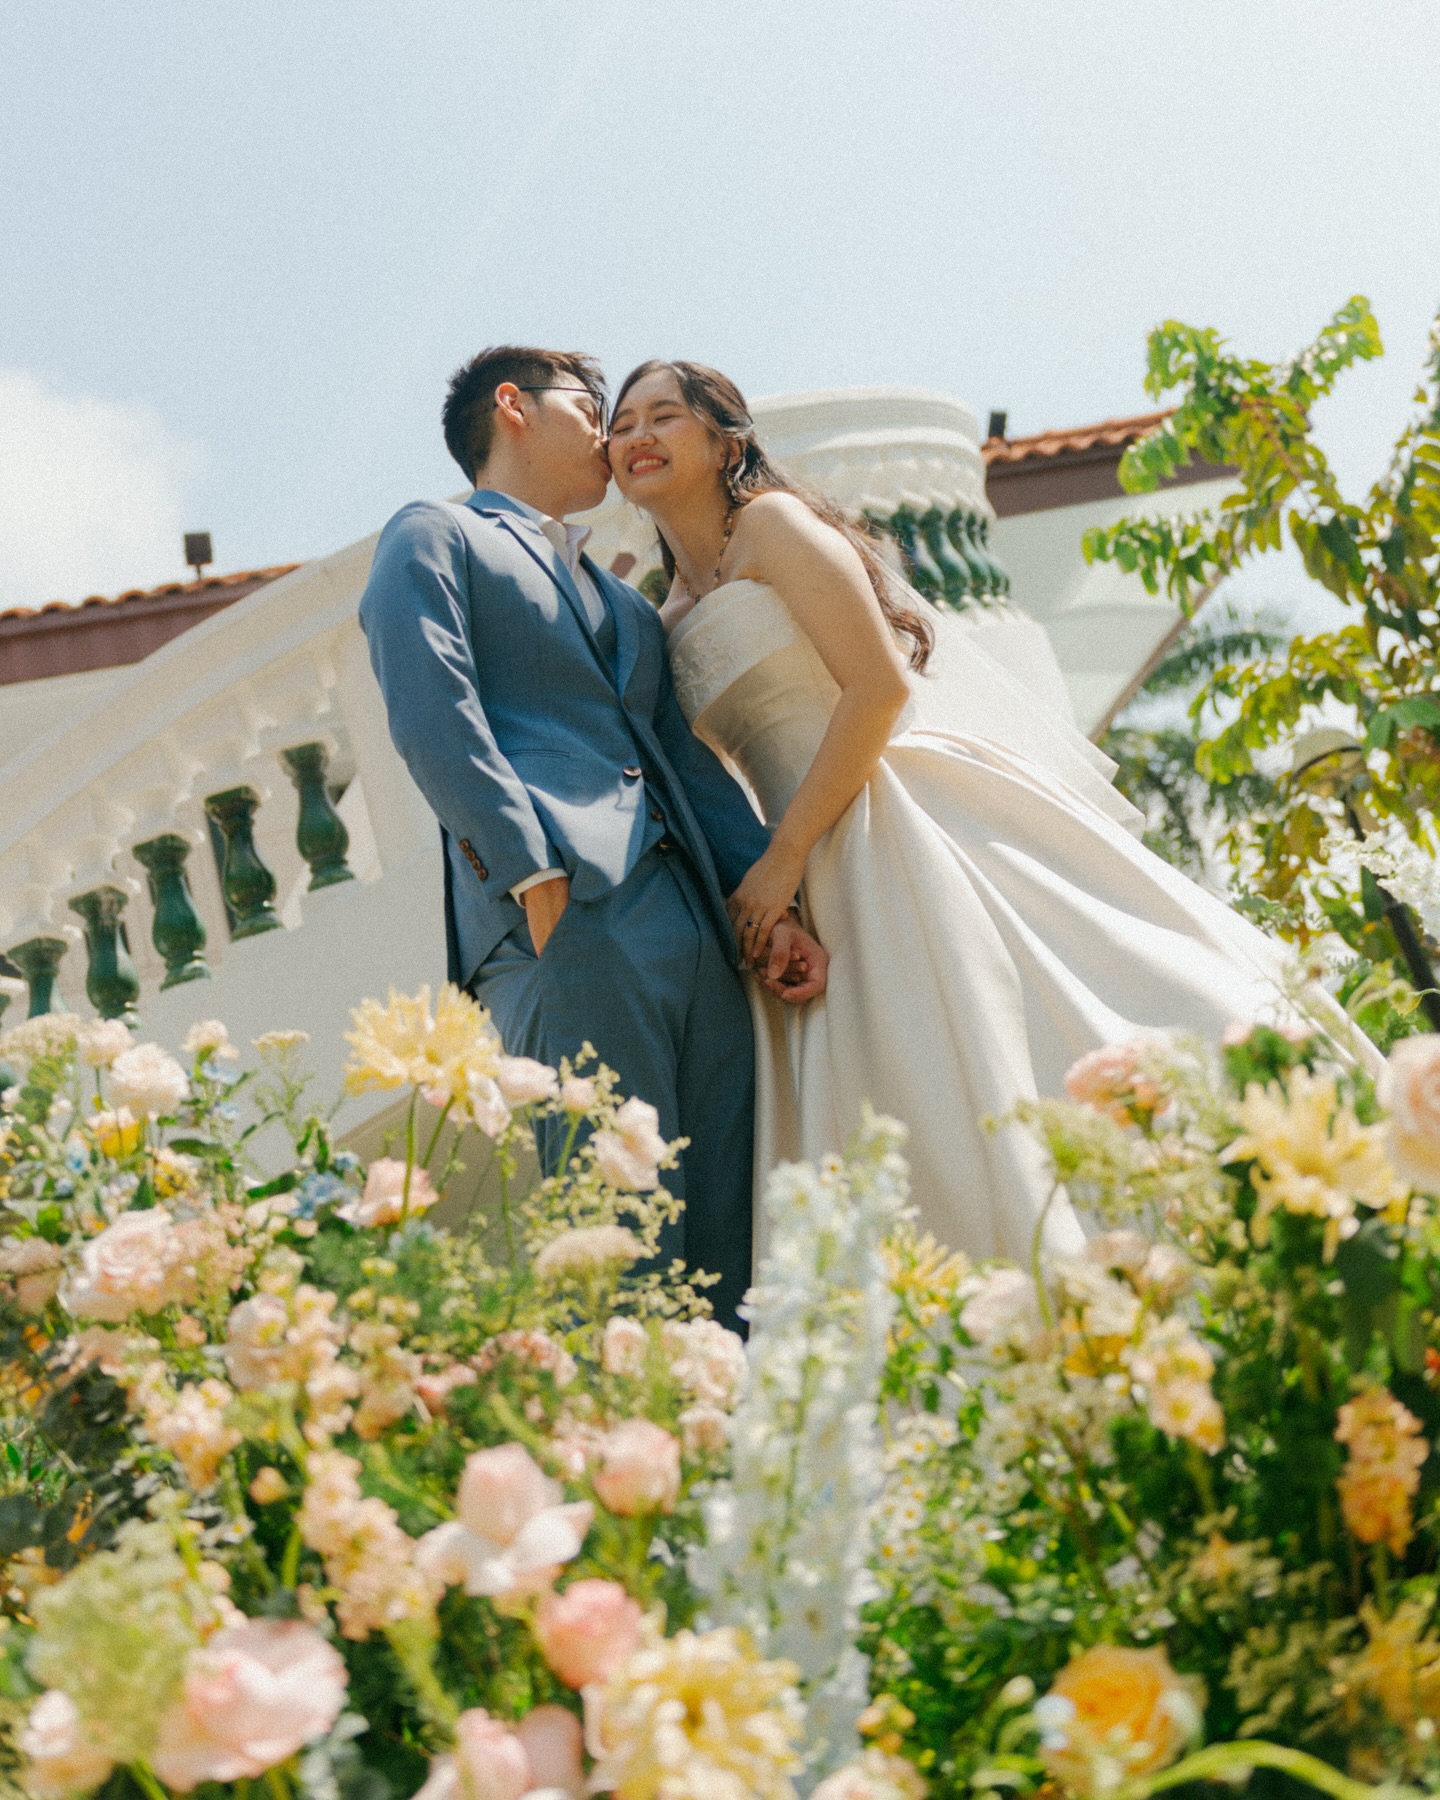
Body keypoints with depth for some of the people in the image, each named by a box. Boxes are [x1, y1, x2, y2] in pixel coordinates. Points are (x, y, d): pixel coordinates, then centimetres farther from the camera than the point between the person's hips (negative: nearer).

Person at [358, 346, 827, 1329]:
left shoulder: (622, 601, 35)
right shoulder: (435, 536, 12)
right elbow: (434, 719, -3)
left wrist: (772, 900, 8)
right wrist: (538, 876, -16)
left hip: (696, 927, 7)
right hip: (570, 919, -7)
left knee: (734, 1251, 0)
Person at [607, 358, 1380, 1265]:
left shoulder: (772, 525, -1)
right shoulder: (667, 619, 20)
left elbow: (879, 686, -12)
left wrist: (784, 856, -13)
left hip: (917, 818, -7)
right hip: (833, 879, 7)